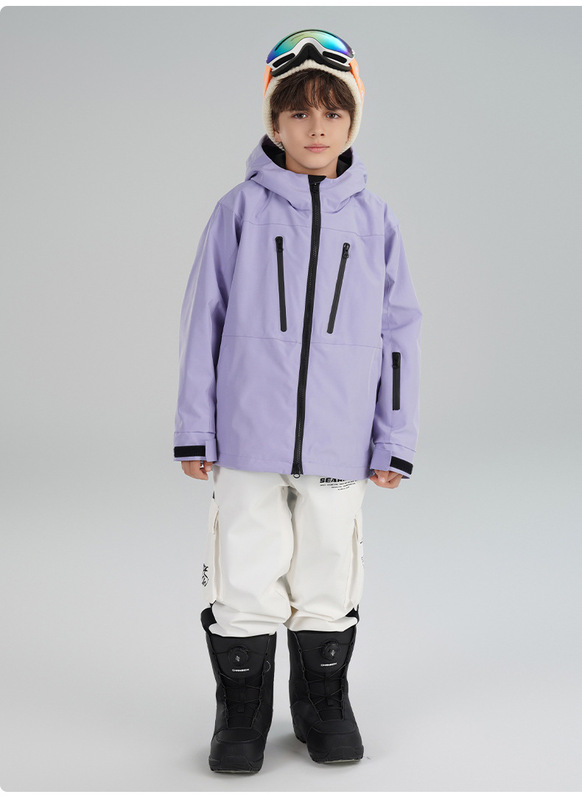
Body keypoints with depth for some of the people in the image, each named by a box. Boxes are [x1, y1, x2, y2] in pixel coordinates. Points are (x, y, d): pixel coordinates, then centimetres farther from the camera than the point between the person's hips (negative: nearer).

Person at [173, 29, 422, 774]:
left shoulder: (373, 218, 4)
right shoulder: (240, 209, -1)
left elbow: (398, 332, 7)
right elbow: (204, 322, 2)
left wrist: (395, 440, 5)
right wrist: (194, 430, 1)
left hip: (339, 441, 2)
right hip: (247, 435, -1)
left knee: (329, 576, 12)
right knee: (247, 578, 6)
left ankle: (324, 702, 30)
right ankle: (241, 711, 23)